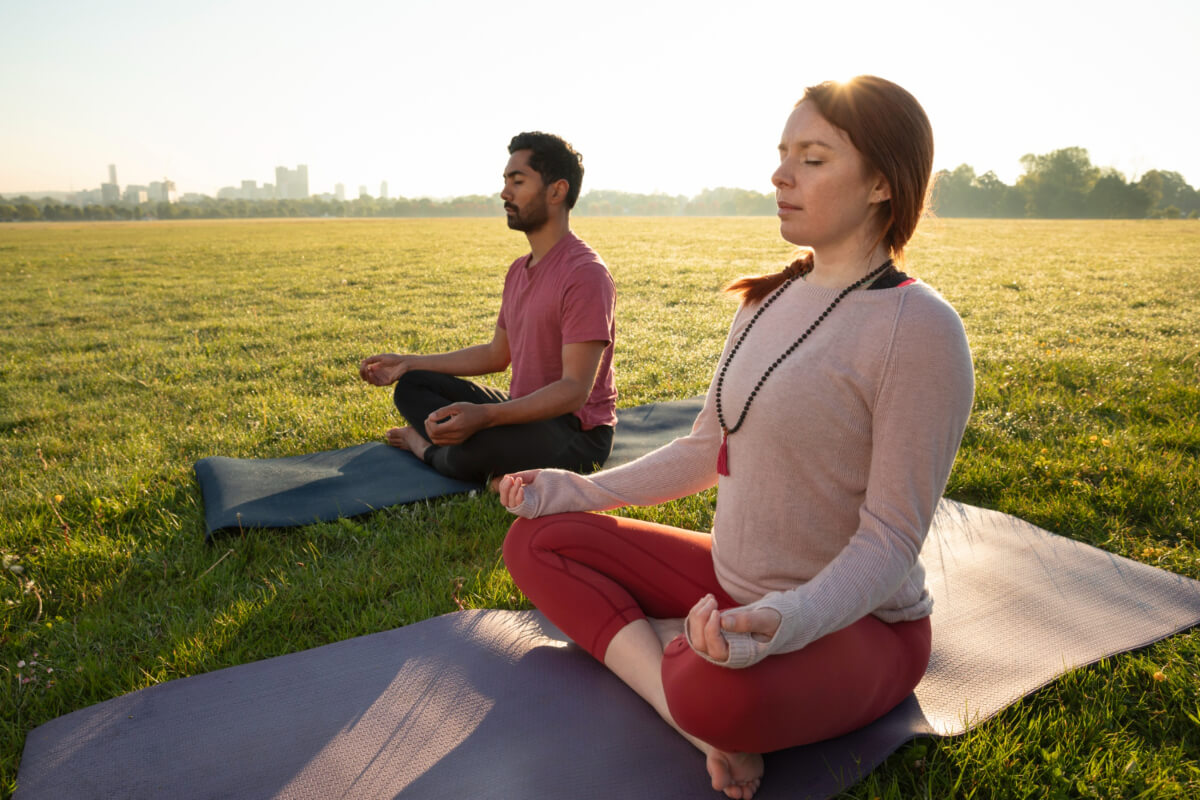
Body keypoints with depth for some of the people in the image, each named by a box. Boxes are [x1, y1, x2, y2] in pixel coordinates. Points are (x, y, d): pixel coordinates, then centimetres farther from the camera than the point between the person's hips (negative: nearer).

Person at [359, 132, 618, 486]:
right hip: (526, 411, 9)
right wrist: (410, 363, 15)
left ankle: (430, 447, -2)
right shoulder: (519, 270, 10)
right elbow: (496, 354, 19)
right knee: (411, 386, 10)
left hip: (577, 432, -9)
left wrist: (484, 415, -40)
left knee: (474, 448, -35)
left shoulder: (585, 274, -21)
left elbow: (576, 390, -27)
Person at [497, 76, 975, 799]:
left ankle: (665, 648, -7)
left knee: (724, 695, -42)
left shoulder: (920, 328, -19)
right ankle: (704, 724, -13)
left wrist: (786, 622, -36)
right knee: (537, 540, 0)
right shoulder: (770, 300, 6)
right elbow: (707, 449, 12)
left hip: (855, 619, -8)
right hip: (737, 586, 9)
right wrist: (587, 490, 6)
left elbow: (891, 539, -19)